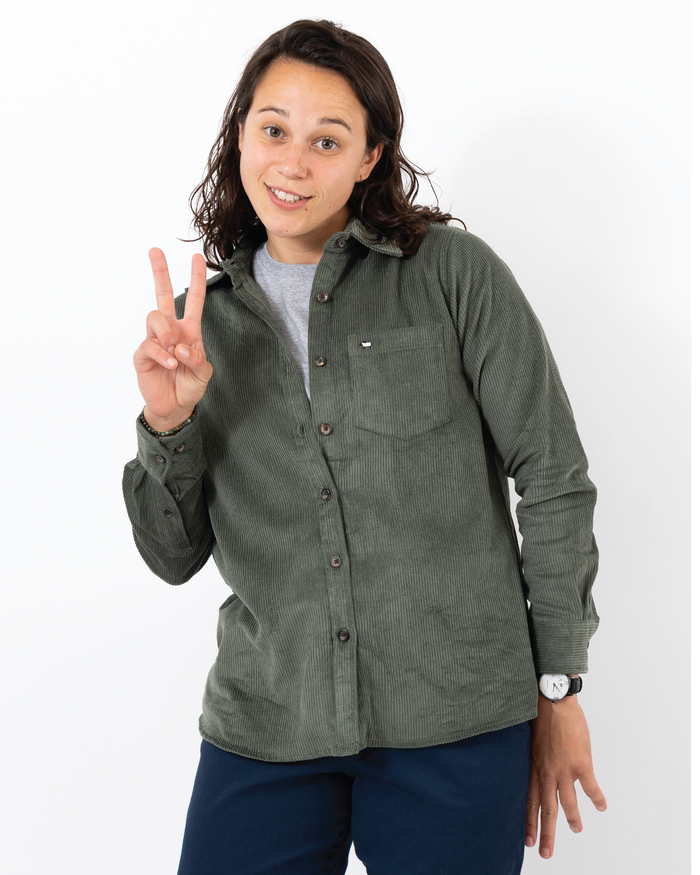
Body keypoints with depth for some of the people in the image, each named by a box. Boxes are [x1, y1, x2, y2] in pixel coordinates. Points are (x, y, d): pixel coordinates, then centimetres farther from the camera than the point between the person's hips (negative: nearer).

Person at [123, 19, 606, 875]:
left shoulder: (455, 273, -3)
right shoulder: (203, 316, 7)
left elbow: (553, 479, -1)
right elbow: (174, 556, 7)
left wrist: (557, 689, 0)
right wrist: (167, 423, -11)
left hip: (459, 725, -2)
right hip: (265, 728, 3)